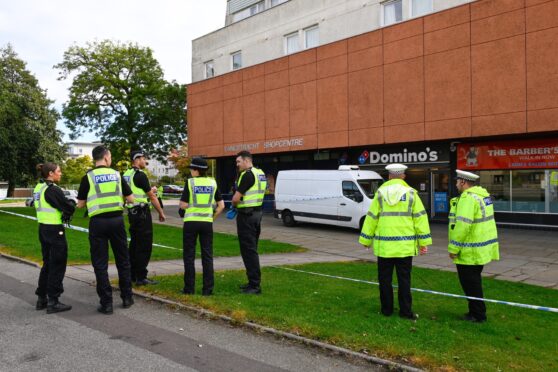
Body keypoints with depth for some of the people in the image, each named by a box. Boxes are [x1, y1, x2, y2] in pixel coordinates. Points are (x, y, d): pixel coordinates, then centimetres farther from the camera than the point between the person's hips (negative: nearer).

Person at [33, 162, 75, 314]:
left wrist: (64, 211, 1)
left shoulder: (38, 188, 11)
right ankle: (53, 302, 4)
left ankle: (42, 298, 24)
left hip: (43, 228, 9)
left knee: (48, 263, 18)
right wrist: (70, 208, 5)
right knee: (58, 265, 0)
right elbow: (68, 208, -17)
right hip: (55, 230, -9)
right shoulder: (52, 189, -17)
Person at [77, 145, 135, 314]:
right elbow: (130, 199, 6)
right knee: (123, 260, 15)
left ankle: (106, 303, 5)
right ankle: (127, 298, 22)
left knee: (100, 264, 4)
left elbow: (80, 204, 3)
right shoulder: (116, 174, 4)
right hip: (117, 220, 2)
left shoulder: (88, 177, -1)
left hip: (98, 222, -2)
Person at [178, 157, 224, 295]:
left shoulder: (190, 182, -7)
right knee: (207, 256, 8)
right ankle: (207, 289, 9)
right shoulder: (212, 183, 4)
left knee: (189, 256, 8)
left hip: (191, 222, -3)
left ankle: (189, 288, 12)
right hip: (207, 222, 3)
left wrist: (181, 207, 12)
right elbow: (221, 205, 4)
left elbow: (183, 205, -10)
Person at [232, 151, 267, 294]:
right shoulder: (260, 173, 13)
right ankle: (253, 281, 23)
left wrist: (234, 204, 3)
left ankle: (255, 285, -2)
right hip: (257, 213, 10)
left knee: (248, 250, -5)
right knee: (252, 249, 16)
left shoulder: (247, 175, -17)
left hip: (247, 215, -10)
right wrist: (238, 204, 8)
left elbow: (236, 198, -19)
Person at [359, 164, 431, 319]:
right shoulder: (411, 194, 0)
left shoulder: (380, 193, 1)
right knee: (404, 279, 8)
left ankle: (387, 309, 17)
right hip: (405, 246, 0)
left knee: (385, 278, 10)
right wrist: (424, 242, 4)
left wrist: (366, 239, 11)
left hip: (384, 245, 0)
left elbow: (371, 218, 3)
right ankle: (405, 311, 10)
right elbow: (420, 218, -1)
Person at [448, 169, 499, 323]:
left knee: (470, 283, 2)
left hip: (471, 252, -10)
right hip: (482, 248, 10)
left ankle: (478, 315, 11)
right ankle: (477, 311, 30)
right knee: (474, 280, 20)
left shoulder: (467, 198, -20)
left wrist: (453, 248, -20)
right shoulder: (483, 194, 11)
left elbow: (462, 225, -27)